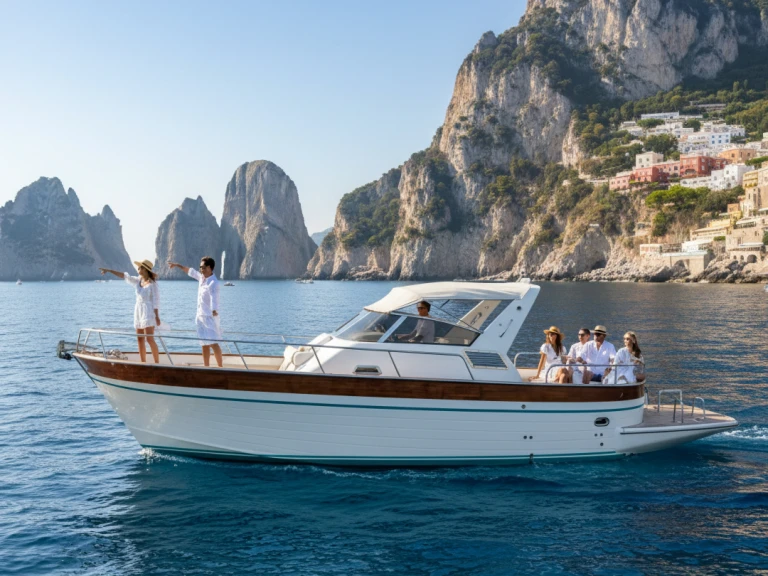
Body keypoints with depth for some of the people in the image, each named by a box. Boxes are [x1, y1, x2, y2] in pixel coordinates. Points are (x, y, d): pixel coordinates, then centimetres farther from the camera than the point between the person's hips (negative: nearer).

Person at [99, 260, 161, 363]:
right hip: (138, 312, 8)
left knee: (149, 339, -14)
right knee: (140, 340, 6)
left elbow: (156, 301, -11)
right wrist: (109, 270, 11)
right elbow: (124, 275, 14)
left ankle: (157, 363, -12)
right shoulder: (138, 281, 12)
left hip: (148, 312, -8)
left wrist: (157, 316, -15)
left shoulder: (153, 283, -8)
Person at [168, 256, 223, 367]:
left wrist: (214, 310, -47)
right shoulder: (201, 277, 9)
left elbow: (214, 297, -33)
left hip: (210, 317, -9)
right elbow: (190, 271, 28)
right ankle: (206, 367, 15)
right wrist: (178, 265, 38)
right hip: (201, 316, 9)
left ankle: (220, 368, -15)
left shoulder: (213, 282, -18)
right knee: (204, 344, 10)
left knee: (213, 343, -15)